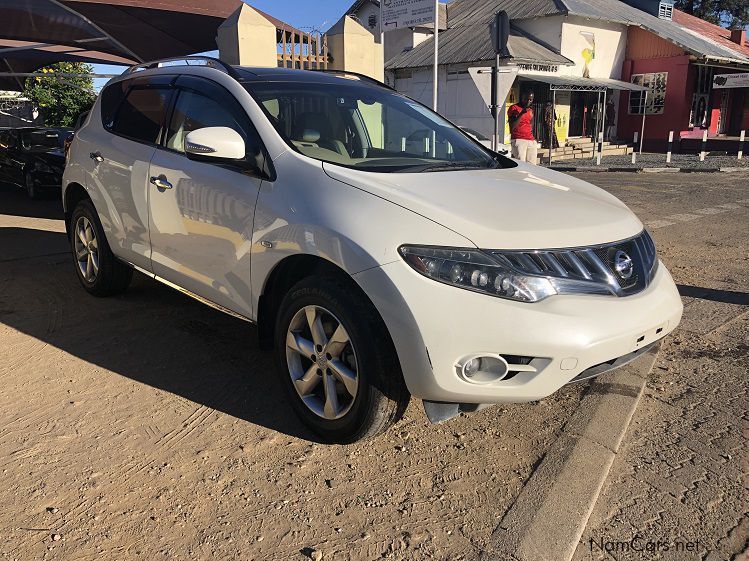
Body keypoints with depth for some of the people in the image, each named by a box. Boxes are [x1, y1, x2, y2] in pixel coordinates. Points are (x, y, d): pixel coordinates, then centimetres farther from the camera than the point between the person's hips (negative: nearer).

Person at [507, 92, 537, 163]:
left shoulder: (530, 110, 21)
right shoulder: (514, 108, 1)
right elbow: (512, 127, -10)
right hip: (518, 140, -6)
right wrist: (522, 113, -16)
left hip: (531, 141, 6)